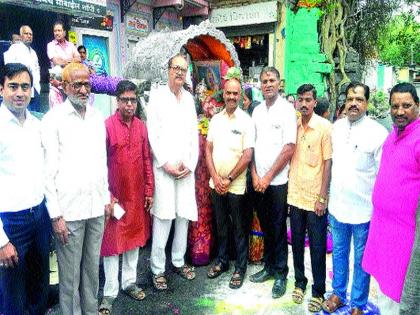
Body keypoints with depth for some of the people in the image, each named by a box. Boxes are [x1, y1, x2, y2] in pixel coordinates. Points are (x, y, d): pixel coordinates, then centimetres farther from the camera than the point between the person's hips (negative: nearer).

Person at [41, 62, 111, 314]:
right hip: (69, 209, -4)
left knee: (92, 267, 16)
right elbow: (49, 170, -9)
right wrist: (56, 214, -11)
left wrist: (106, 198, 12)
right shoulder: (53, 119, -7)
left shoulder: (98, 117, 8)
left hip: (96, 207, 5)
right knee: (70, 273, 8)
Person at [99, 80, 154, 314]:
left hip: (137, 195, 5)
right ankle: (110, 292, 18)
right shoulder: (107, 125, -11)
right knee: (112, 241, 5)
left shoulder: (141, 126, 4)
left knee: (134, 237, 15)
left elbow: (147, 160, 8)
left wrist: (149, 191, 6)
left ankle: (129, 282, 32)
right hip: (115, 195, -5)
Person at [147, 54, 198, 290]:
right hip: (164, 167, -4)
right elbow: (153, 134, -4)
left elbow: (194, 135, 11)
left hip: (187, 168, 4)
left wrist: (190, 164, -1)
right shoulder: (157, 96, 2)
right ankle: (158, 268, 8)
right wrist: (166, 164, -10)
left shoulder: (189, 98, 14)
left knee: (184, 215, 8)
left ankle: (179, 261, 24)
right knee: (163, 217, -4)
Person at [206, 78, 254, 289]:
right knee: (220, 225, 17)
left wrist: (229, 179, -11)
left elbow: (247, 156, -12)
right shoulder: (216, 119, 6)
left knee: (239, 228, 8)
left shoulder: (246, 121, -8)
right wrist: (215, 177, -6)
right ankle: (221, 261, 33)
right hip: (216, 183, 4)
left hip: (236, 185, -4)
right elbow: (208, 149, 6)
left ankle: (240, 268, 22)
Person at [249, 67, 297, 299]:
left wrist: (267, 177, -11)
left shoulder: (287, 109, -6)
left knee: (278, 229, 4)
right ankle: (269, 266, 30)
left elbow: (289, 148, -11)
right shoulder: (257, 110, 10)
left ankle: (281, 274, 18)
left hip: (278, 181, -5)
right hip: (258, 181, 5)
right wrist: (254, 175, 0)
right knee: (265, 226, 14)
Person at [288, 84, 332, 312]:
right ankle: (299, 283, 33)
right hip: (295, 195, 4)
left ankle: (318, 291, 22)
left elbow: (328, 163, -8)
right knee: (297, 242, 15)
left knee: (317, 247, 6)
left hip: (315, 198, -4)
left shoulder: (325, 127, -8)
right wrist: (288, 188, 6)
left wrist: (322, 197, -12)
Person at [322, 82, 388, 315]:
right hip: (337, 205, 5)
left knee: (362, 259, 12)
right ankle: (338, 294, 40)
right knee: (339, 252, 20)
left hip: (364, 209, -5)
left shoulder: (378, 133, -14)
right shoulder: (337, 127, 3)